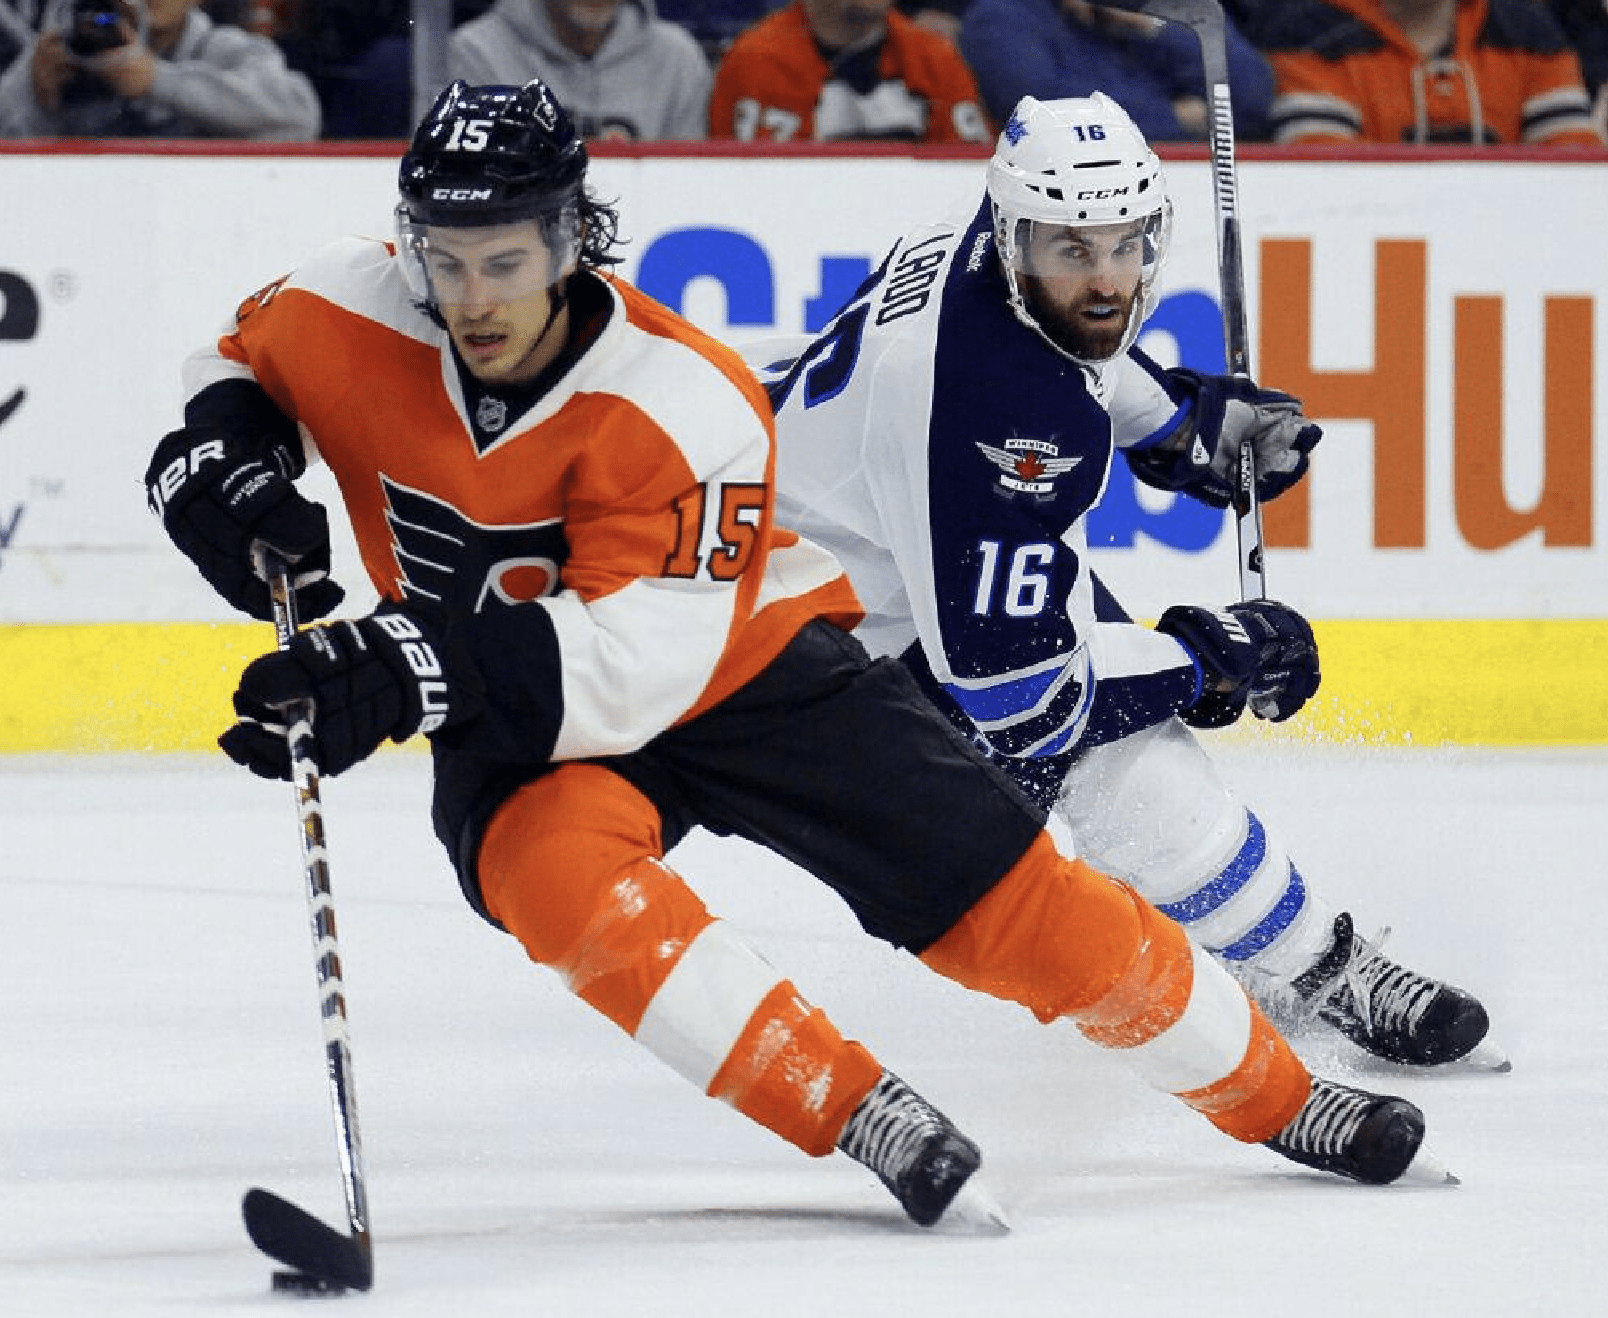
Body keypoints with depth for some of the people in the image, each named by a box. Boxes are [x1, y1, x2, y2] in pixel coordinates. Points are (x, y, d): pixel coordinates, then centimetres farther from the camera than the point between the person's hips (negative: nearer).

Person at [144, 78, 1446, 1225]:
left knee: (1007, 897, -7)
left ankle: (1277, 1095, 13)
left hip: (744, 664, -2)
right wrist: (227, 470, -20)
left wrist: (402, 669, -47)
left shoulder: (683, 404, -30)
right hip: (519, 722, 2)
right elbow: (234, 372, 4)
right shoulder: (351, 315, -18)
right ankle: (852, 1109, -26)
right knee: (551, 862, -34)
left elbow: (635, 663, -37)